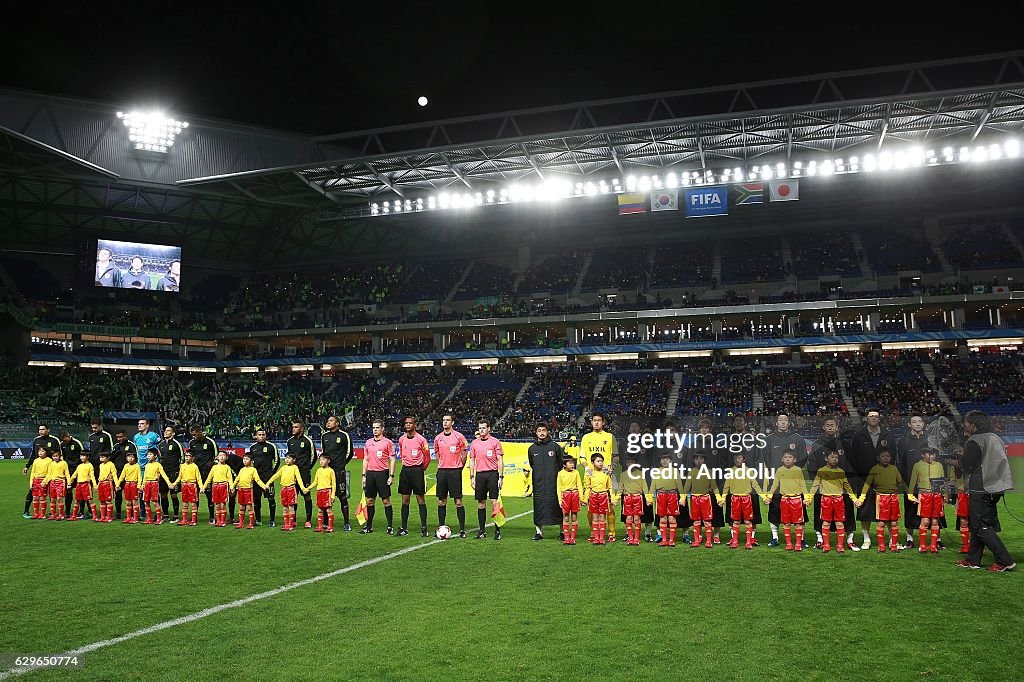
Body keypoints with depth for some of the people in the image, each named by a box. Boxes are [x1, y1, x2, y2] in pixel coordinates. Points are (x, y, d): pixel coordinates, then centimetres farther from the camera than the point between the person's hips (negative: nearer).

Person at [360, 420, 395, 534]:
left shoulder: (388, 442, -3)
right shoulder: (368, 442, 12)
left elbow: (392, 460, -3)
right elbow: (365, 459, 17)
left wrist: (391, 475, -9)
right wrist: (364, 475, 10)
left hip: (382, 473, -5)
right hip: (370, 473, 5)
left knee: (386, 501, -2)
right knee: (370, 500, 8)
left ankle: (390, 527, 3)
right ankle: (369, 526, 16)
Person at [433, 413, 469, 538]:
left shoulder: (459, 437, -3)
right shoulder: (438, 438, 9)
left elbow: (464, 454, 3)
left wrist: (459, 468, 4)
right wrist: (443, 465, 14)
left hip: (455, 471, -4)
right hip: (441, 471, 4)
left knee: (458, 501, -3)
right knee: (441, 501, 7)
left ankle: (462, 529, 1)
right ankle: (441, 527, 15)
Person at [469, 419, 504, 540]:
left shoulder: (495, 442, 1)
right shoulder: (474, 443, 11)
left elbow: (500, 460, 0)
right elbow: (472, 461, 14)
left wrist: (501, 477, -6)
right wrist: (472, 477, 8)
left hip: (493, 474, -3)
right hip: (479, 475, 3)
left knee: (494, 503, -5)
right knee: (481, 504, 6)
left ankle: (497, 531, 1)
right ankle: (482, 531, 12)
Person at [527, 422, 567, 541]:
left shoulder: (555, 446, 3)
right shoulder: (532, 448, 10)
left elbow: (562, 464, 9)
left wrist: (557, 476, 8)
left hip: (553, 482, -2)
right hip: (538, 483, 2)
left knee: (557, 504, -2)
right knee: (538, 505, 1)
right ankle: (539, 531, 9)